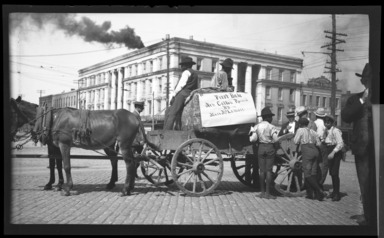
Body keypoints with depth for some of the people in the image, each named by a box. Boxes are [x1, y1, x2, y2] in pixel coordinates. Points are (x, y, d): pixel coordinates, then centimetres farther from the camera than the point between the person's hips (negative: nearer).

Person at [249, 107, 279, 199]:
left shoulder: (256, 127, 2)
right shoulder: (271, 127, -8)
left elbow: (252, 139, -3)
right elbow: (276, 139, -14)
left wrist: (251, 132, 14)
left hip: (261, 148, 3)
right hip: (270, 148, -3)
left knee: (262, 170, 8)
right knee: (269, 171, 0)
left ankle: (262, 192, 13)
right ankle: (267, 193, 1)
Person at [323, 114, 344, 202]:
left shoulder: (335, 131, -14)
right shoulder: (326, 131, 11)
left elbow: (340, 144, -18)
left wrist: (333, 152, -25)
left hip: (336, 153, -8)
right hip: (329, 151, 8)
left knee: (335, 173, -10)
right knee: (331, 173, 11)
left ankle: (337, 193, -3)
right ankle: (334, 191, 22)